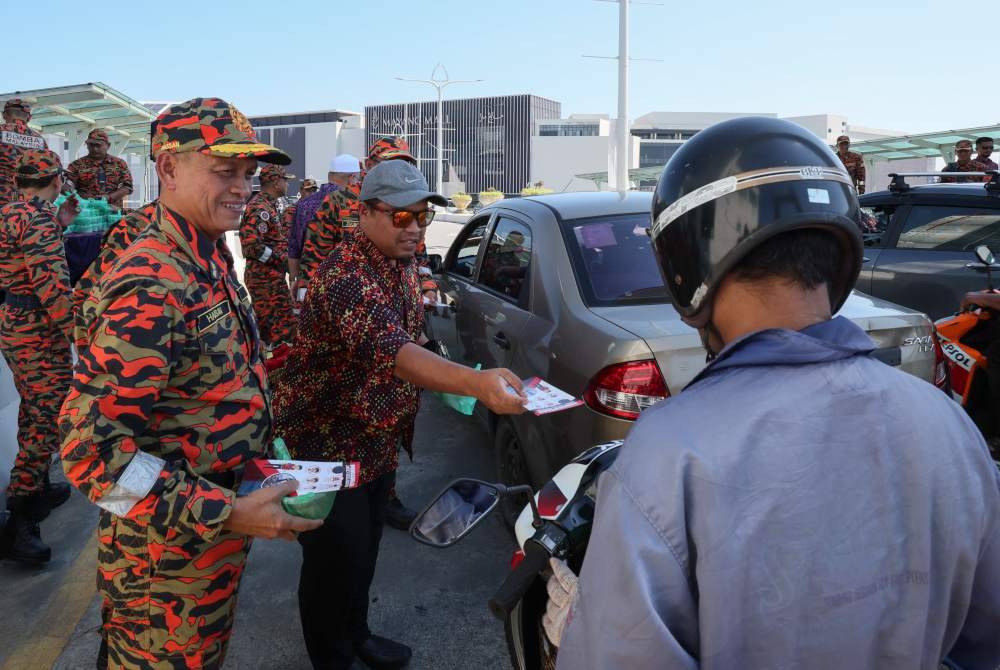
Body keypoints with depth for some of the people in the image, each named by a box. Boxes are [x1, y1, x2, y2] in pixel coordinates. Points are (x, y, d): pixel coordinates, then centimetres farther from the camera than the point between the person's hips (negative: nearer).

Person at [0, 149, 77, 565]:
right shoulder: (37, 217, -18)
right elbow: (52, 285, -24)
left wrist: (59, 224, 22)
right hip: (39, 331, -10)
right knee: (48, 420, -8)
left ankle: (37, 488, 34)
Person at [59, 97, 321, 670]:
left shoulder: (210, 261, 3)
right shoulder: (151, 286, -27)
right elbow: (90, 446, -30)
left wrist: (265, 446, 8)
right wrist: (227, 514, -30)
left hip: (218, 536, 9)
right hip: (169, 556, -8)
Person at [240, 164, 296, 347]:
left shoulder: (269, 205, 15)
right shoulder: (259, 208, -18)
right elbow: (252, 245, -27)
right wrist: (280, 258, -18)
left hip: (275, 276, 10)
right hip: (263, 277, -10)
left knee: (286, 324, 15)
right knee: (266, 325, -2)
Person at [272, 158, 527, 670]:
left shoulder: (404, 264, 2)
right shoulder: (346, 275, -29)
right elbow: (389, 350, -46)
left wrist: (456, 381, 4)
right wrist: (475, 382, -59)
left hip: (378, 438, 9)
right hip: (326, 440, -9)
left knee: (365, 547, 23)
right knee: (335, 558, 4)